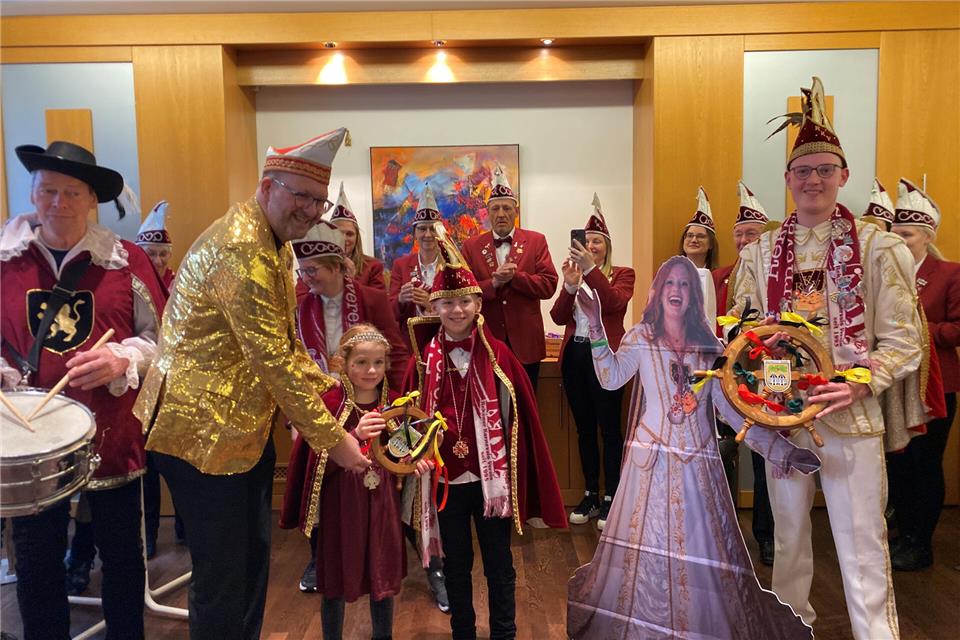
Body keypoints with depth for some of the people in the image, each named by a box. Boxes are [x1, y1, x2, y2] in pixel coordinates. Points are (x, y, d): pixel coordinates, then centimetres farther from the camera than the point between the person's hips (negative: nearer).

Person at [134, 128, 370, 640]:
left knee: (253, 559, 20)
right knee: (223, 576, 5)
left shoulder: (274, 244, 11)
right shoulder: (241, 248, -22)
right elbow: (272, 361, -25)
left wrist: (331, 392, 3)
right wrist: (333, 438, -19)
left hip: (245, 425, 10)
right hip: (205, 429, -10)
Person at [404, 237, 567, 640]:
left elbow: (518, 416, -4)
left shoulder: (497, 355, -6)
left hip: (491, 478, -1)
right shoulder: (423, 360, -3)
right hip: (445, 480, 2)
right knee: (456, 564, 18)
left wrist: (514, 475, -6)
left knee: (499, 563, 13)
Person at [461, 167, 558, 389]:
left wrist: (514, 276, -17)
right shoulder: (471, 246, 5)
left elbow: (549, 286, -5)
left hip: (526, 344, 0)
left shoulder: (536, 241, 3)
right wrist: (494, 283, -18)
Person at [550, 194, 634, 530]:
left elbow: (615, 303, -18)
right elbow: (559, 317, 1)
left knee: (609, 428, -2)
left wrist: (591, 270, -26)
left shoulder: (622, 274, 4)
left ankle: (610, 498, 8)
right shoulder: (574, 275, 13)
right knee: (584, 429, 10)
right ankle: (590, 495, 21)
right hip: (574, 355, 4)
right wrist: (570, 286, -15)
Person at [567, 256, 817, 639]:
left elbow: (732, 408, 5)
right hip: (651, 459, -2)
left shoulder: (709, 345, 8)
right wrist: (596, 327, -19)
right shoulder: (641, 337, 2)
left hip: (699, 462, 2)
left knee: (702, 546, 4)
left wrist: (781, 451, 0)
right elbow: (610, 379, -13)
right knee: (646, 545, 5)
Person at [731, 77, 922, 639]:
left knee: (862, 549, 3)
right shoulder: (761, 253, 5)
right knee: (789, 537, 18)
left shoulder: (877, 247, -4)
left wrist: (858, 385, -19)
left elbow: (903, 343, -5)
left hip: (850, 417, -3)